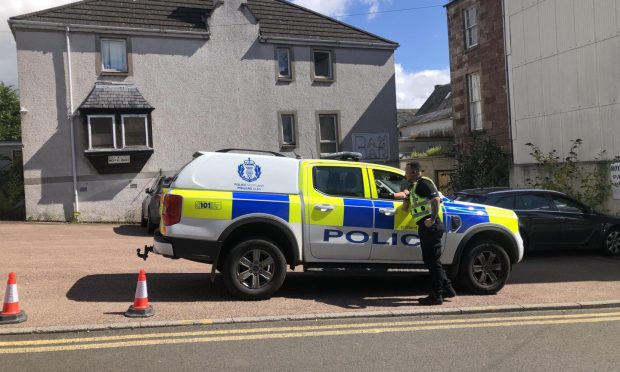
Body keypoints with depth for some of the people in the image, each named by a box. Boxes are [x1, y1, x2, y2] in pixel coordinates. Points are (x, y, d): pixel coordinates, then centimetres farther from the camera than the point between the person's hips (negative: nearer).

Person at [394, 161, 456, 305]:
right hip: (426, 227, 10)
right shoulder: (414, 186, 24)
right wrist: (406, 197, 13)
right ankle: (447, 288, 25)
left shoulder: (423, 183, -7)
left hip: (430, 226, -10)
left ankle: (436, 295, 0)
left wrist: (432, 219, -27)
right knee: (431, 260, 17)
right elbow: (406, 208, 28)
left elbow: (436, 198, -23)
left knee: (432, 260, -6)